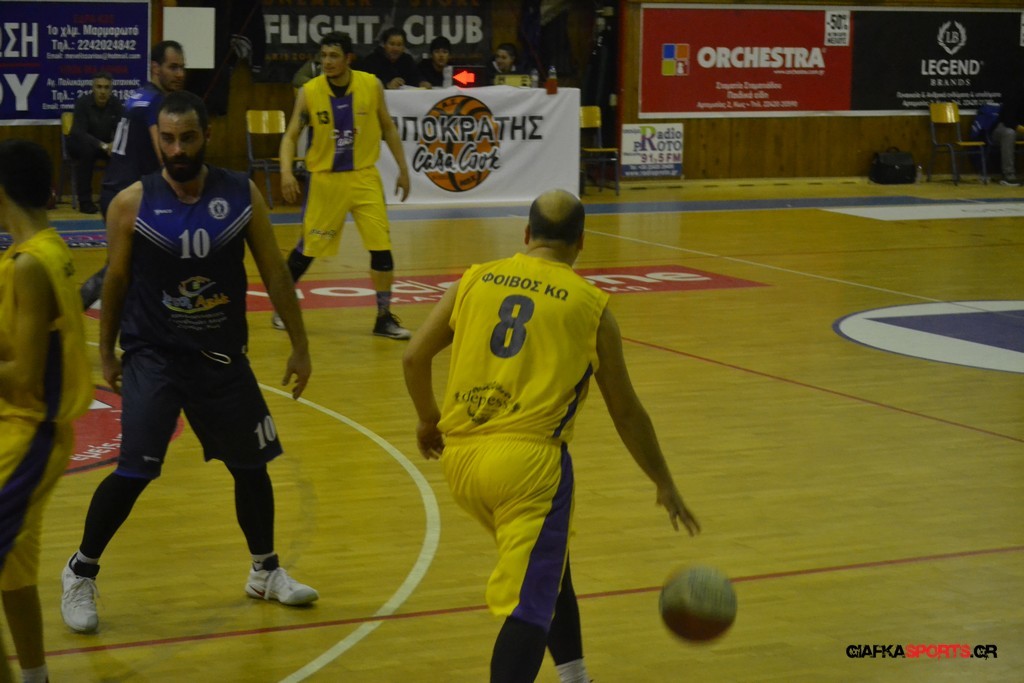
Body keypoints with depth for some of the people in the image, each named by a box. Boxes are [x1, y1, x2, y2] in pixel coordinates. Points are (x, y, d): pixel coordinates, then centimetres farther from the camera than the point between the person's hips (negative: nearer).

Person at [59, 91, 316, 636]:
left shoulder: (242, 196, -5)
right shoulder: (132, 204, -11)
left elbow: (274, 273, 2)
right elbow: (116, 282, 1)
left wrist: (299, 345, 3)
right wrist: (106, 352, 6)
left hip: (222, 356, 3)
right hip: (153, 356, -3)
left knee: (252, 464, 12)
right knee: (133, 473, -12)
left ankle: (266, 571, 33)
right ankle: (80, 574, 8)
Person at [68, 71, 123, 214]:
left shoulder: (116, 104, -10)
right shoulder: (83, 102, -20)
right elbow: (79, 132, -28)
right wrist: (103, 146, -42)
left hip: (105, 144, 3)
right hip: (80, 143, -3)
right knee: (87, 149, -38)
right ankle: (84, 201, -30)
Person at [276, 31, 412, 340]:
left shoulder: (371, 86, -6)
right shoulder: (309, 92, -9)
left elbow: (388, 129, 6)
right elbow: (290, 135, -6)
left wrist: (403, 169, 6)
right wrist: (286, 171, -23)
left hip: (364, 177, 1)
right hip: (325, 178, -1)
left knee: (381, 245, -6)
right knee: (308, 247, 6)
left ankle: (384, 317, 5)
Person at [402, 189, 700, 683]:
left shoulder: (476, 280, 11)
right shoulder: (590, 305, 5)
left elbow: (414, 358, 10)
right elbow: (625, 412, 11)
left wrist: (427, 420, 29)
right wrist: (665, 485, 23)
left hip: (460, 456, 5)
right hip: (529, 459, -5)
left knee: (546, 565, 28)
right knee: (528, 606, -8)